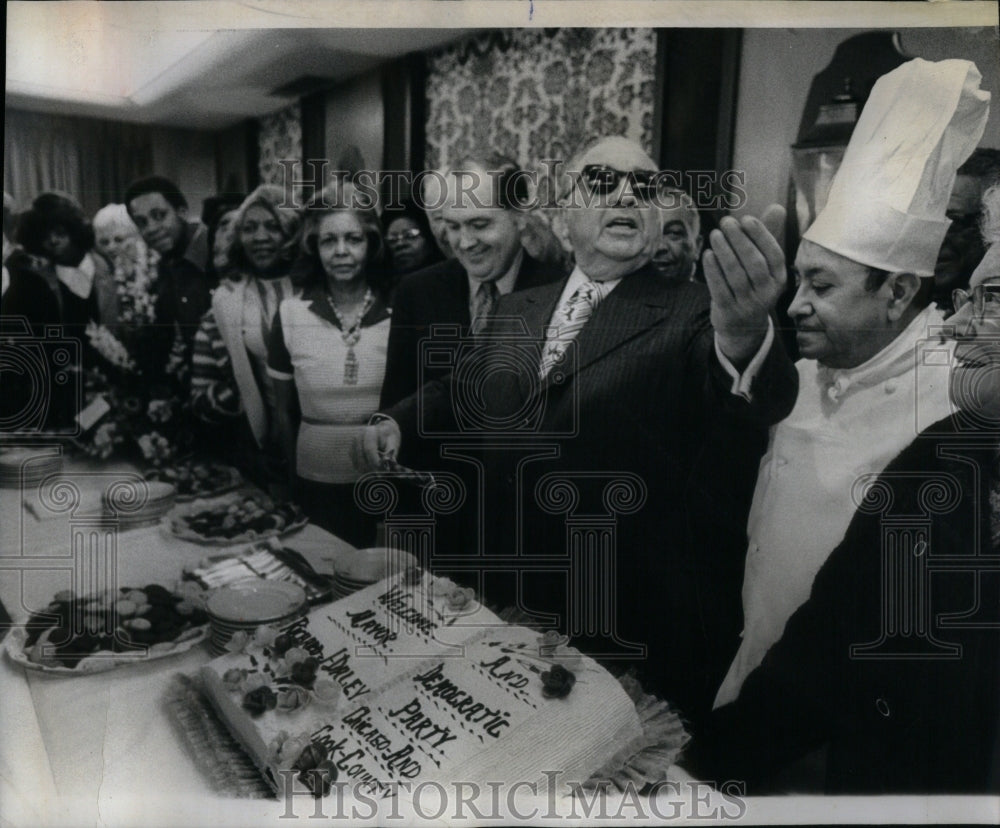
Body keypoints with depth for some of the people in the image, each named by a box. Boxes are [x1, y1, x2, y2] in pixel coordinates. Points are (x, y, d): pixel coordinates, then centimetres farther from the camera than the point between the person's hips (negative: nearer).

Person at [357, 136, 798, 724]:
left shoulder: (691, 317, -10)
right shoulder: (519, 310, 7)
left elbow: (753, 409, -29)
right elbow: (460, 391, 21)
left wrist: (743, 340, -52)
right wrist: (398, 422, 2)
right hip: (507, 605, 5)